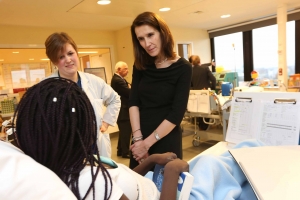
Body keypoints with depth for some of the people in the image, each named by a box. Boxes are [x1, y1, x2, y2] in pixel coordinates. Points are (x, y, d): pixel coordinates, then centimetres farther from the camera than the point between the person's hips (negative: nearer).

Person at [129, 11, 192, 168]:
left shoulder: (182, 68, -11)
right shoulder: (141, 65, 2)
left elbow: (176, 114, -15)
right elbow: (133, 102, -3)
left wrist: (147, 143, -15)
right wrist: (137, 138, -14)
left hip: (166, 141, -3)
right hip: (140, 139, 4)